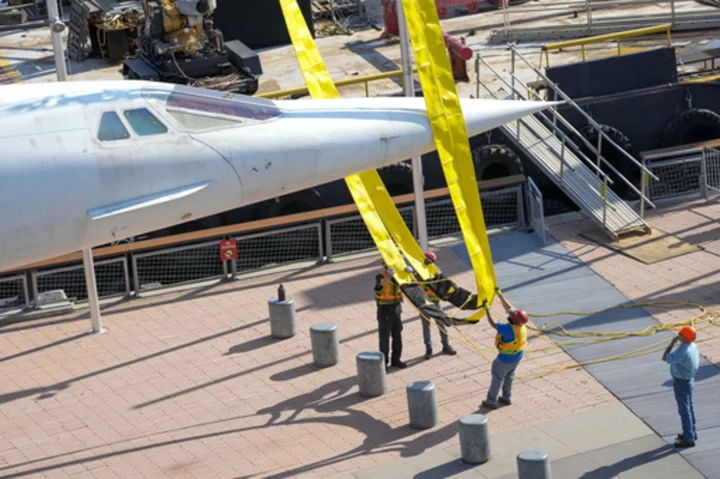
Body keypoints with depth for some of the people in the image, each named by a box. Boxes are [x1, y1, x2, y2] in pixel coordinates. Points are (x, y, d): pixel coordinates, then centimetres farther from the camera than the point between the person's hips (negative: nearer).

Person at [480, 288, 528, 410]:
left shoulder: (509, 329, -39)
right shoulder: (520, 322, -18)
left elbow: (493, 324, -28)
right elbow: (508, 307, -6)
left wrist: (487, 309, -22)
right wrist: (500, 294, -5)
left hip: (506, 358, -7)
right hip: (517, 356, 7)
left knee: (497, 378, 11)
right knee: (509, 376, 26)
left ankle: (491, 402, 24)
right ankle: (507, 398, 40)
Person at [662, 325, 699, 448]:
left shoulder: (682, 351, -32)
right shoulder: (693, 346, -3)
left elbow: (665, 358, -25)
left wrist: (672, 343, -19)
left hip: (681, 383, -9)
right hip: (689, 379, 9)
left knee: (684, 410, 1)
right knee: (690, 407, 22)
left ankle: (688, 439, 9)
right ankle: (692, 432, 37)